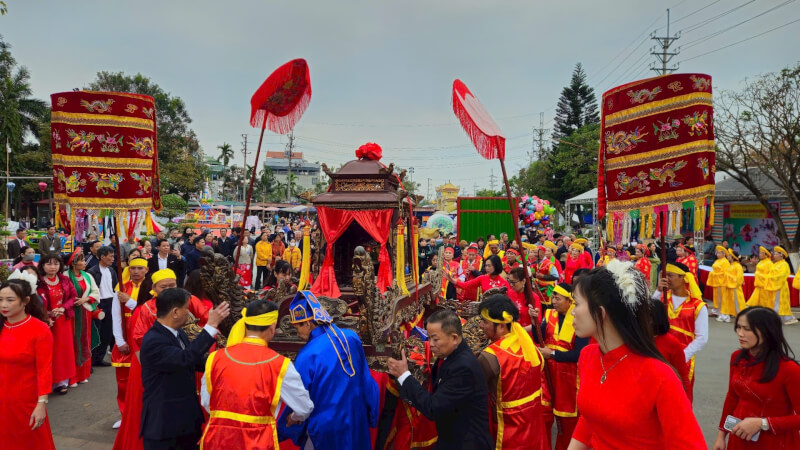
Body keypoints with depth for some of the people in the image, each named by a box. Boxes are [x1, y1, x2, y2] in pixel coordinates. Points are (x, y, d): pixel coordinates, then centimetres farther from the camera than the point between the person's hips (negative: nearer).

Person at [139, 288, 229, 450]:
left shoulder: (178, 333, 6)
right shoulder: (153, 341, -23)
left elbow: (197, 361, 17)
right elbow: (186, 358, -36)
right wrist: (212, 325, -33)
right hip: (161, 422, -8)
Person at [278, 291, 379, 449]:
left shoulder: (308, 355, -23)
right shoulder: (352, 337, -7)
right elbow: (366, 382, 3)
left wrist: (284, 429, 5)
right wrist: (371, 416, 15)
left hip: (325, 427, -5)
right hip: (357, 421, 5)